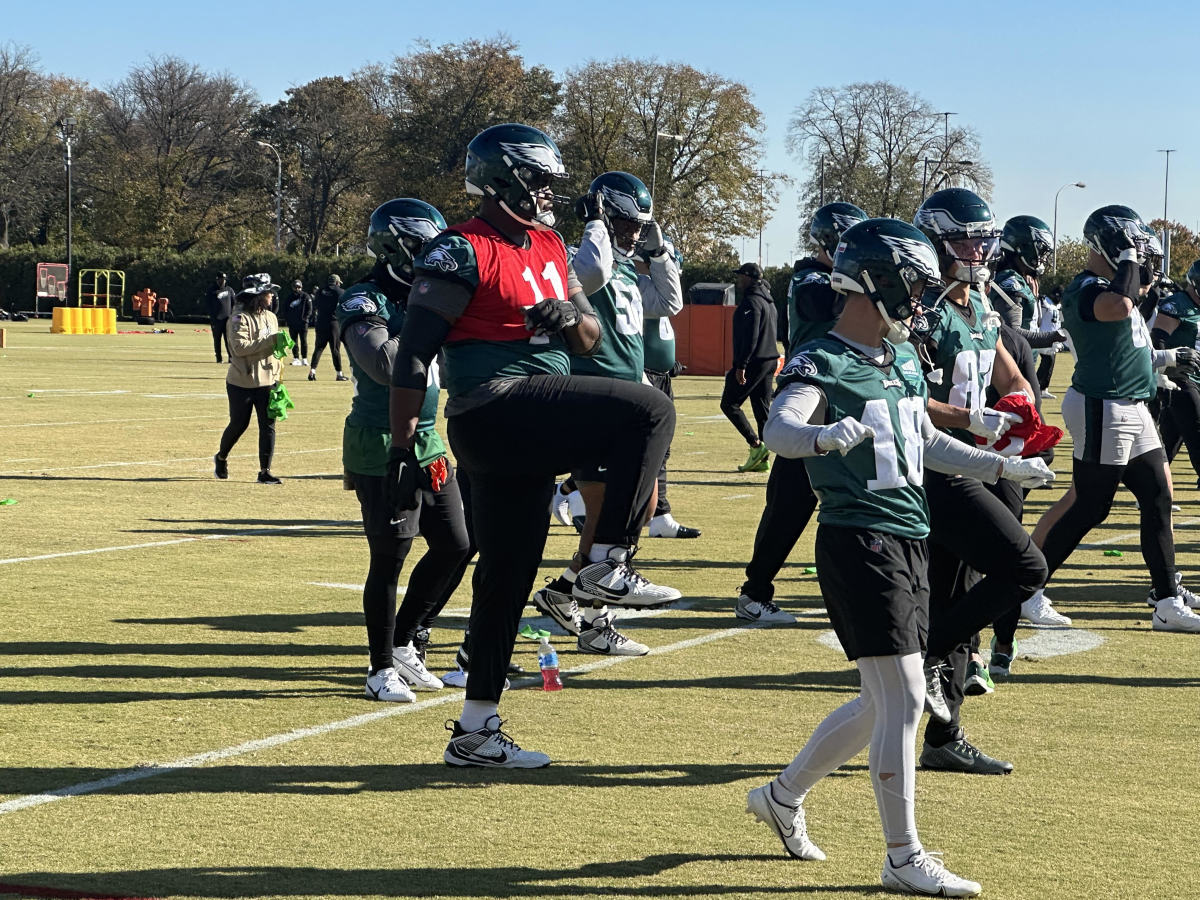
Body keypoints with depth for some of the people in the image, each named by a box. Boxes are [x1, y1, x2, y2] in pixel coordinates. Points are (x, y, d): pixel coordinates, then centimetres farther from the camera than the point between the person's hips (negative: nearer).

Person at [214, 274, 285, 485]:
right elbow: (240, 347, -24)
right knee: (239, 424, 6)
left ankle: (265, 471, 4)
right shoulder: (240, 318, -12)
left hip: (267, 382, 6)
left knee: (268, 426, -1)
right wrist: (270, 341, -26)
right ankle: (221, 458, 33)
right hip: (242, 382, -6)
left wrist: (277, 375, 10)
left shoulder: (271, 317, 11)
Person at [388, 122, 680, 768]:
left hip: (529, 434, 9)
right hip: (496, 408, -9)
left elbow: (591, 339, 21)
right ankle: (608, 566, -17)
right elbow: (413, 355, -10)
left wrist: (571, 316, -3)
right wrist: (402, 449, -14)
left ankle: (474, 732, 20)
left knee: (506, 576, 12)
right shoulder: (462, 253, -8)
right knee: (648, 412, -19)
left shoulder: (549, 248, 18)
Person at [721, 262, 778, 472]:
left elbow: (750, 336, -21)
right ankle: (763, 459, 8)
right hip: (770, 361, 10)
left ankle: (756, 444, -13)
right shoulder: (769, 302, 18)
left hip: (754, 361, -10)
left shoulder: (751, 301, -13)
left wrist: (741, 365, -22)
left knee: (729, 403, -3)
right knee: (762, 409, 9)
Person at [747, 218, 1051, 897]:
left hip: (911, 541, 9)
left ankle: (783, 796, 32)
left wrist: (1002, 467, 26)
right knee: (904, 699, -9)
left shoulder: (904, 357, 14)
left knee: (885, 703, 15)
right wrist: (823, 437, -53)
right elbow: (779, 429, -32)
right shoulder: (822, 363, -12)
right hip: (861, 542, -9)